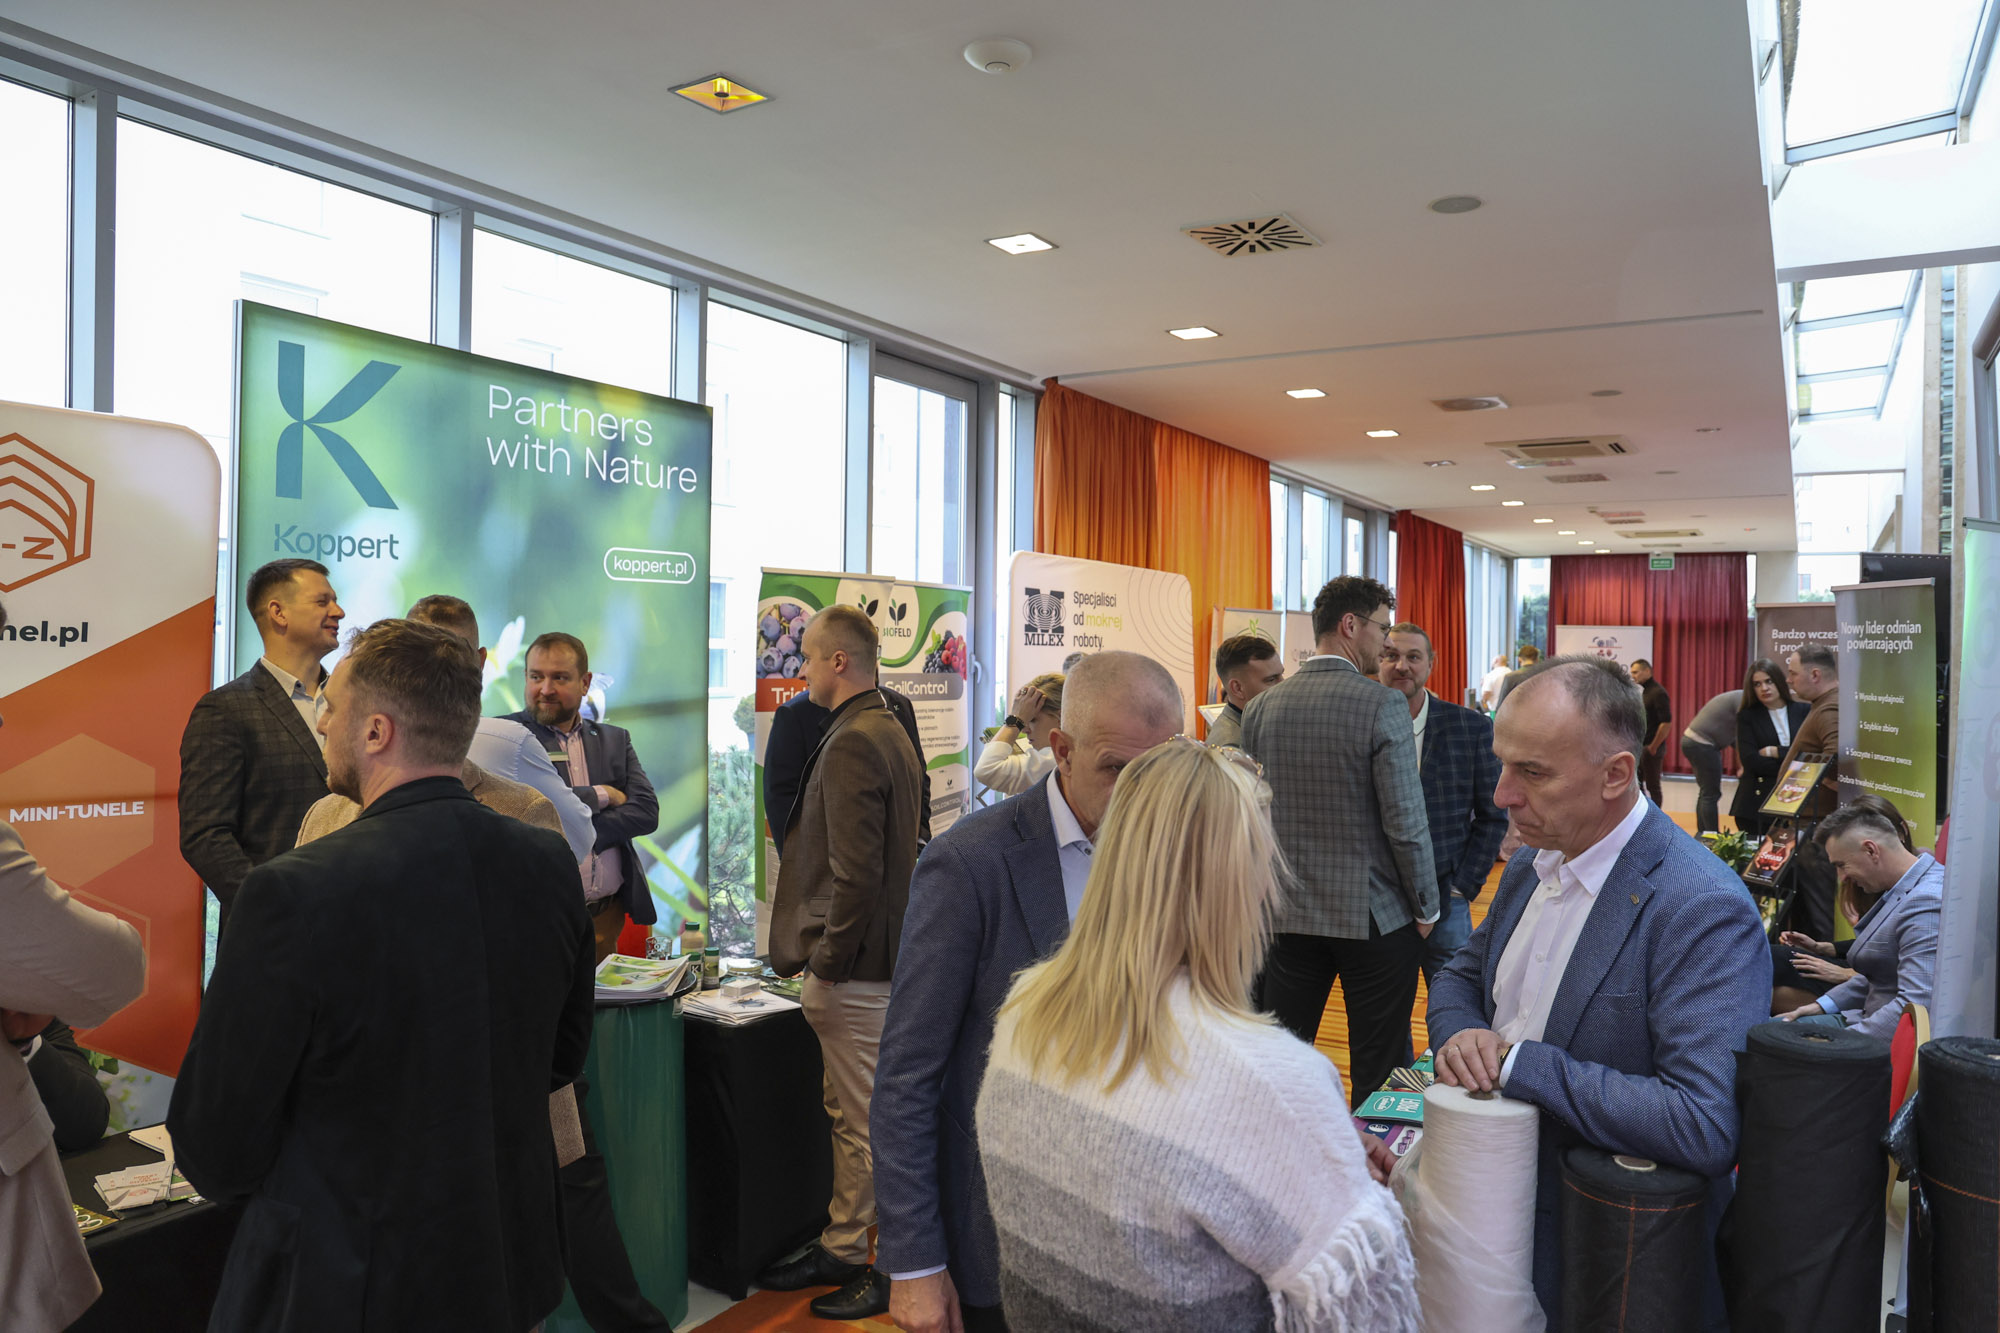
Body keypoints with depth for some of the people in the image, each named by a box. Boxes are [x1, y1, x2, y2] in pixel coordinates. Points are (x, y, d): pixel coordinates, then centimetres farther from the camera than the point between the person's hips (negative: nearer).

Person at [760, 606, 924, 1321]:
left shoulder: (852, 742, -19)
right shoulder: (889, 731, 14)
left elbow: (854, 872, -24)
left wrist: (826, 963, -16)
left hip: (854, 967, -10)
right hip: (879, 954, 11)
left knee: (869, 1126, 2)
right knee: (849, 1117, 19)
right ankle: (841, 1250, 32)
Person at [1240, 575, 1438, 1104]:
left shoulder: (1261, 707, 1)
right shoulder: (1383, 706, -13)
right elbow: (1406, 822, -13)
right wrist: (1426, 907, -1)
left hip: (1286, 915, 4)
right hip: (1374, 914, -4)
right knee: (1377, 1070, 10)